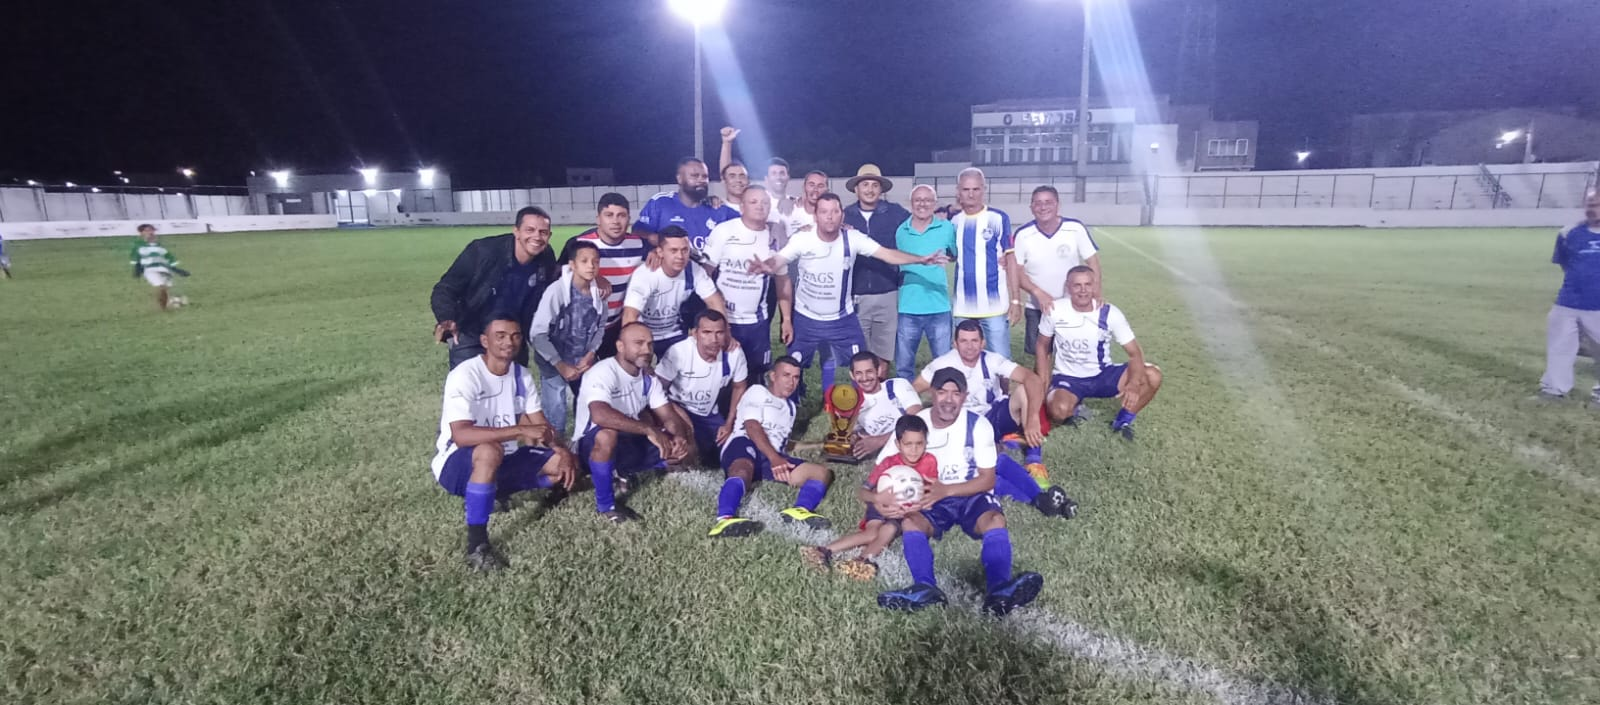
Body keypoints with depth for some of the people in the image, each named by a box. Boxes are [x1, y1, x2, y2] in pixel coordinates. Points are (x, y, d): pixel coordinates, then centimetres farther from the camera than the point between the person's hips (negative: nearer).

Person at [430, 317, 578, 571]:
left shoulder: (522, 375, 0)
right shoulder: (465, 375, -22)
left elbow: (542, 425, 3)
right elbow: (460, 435, -34)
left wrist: (562, 450, -17)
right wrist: (521, 430, -39)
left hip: (502, 461, 7)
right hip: (457, 465, -7)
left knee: (563, 462, -7)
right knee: (490, 451, -39)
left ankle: (490, 496, 14)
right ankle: (476, 544, -27)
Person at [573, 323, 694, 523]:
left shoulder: (648, 378, 0)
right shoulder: (602, 372, -25)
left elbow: (668, 415, -2)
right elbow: (600, 415, -42)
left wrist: (680, 436, -25)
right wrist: (649, 430, -43)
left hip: (628, 443, 8)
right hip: (593, 446, -7)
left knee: (681, 448, -6)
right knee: (607, 434, -41)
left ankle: (623, 471, 14)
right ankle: (605, 505, -19)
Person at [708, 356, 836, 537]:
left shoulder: (790, 407, 36)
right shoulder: (758, 392, 12)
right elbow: (752, 427, -6)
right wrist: (774, 458, -19)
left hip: (775, 458, 6)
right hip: (745, 444, -6)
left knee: (823, 473, -14)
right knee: (743, 470, -41)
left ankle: (799, 511, -47)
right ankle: (724, 520, -68)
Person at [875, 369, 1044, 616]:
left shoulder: (977, 425, -8)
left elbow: (987, 479, -8)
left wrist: (946, 490, -24)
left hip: (972, 495, 0)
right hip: (931, 500, 1)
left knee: (995, 520, -32)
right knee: (909, 521, -31)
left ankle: (999, 591, -52)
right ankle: (926, 588, -50)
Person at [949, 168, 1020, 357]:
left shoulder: (999, 218, -4)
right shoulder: (954, 221, 7)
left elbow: (1011, 260, -3)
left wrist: (1015, 300, -7)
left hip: (995, 306, -4)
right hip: (963, 307, 4)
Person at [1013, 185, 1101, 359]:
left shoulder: (1076, 228, -11)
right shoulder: (1023, 234, -10)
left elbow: (1092, 261, -6)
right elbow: (1017, 271, -8)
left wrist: (1096, 293, -21)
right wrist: (1038, 293, -24)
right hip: (1036, 308, 0)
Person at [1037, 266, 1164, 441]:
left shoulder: (1110, 313, -14)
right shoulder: (1055, 311, -14)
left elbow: (1135, 352, -12)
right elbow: (1042, 347, 0)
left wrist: (1133, 384, -31)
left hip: (1103, 375, 2)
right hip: (1067, 378, -2)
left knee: (1153, 376, -20)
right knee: (1059, 410, -35)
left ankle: (1123, 421, 4)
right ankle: (1074, 409, 6)